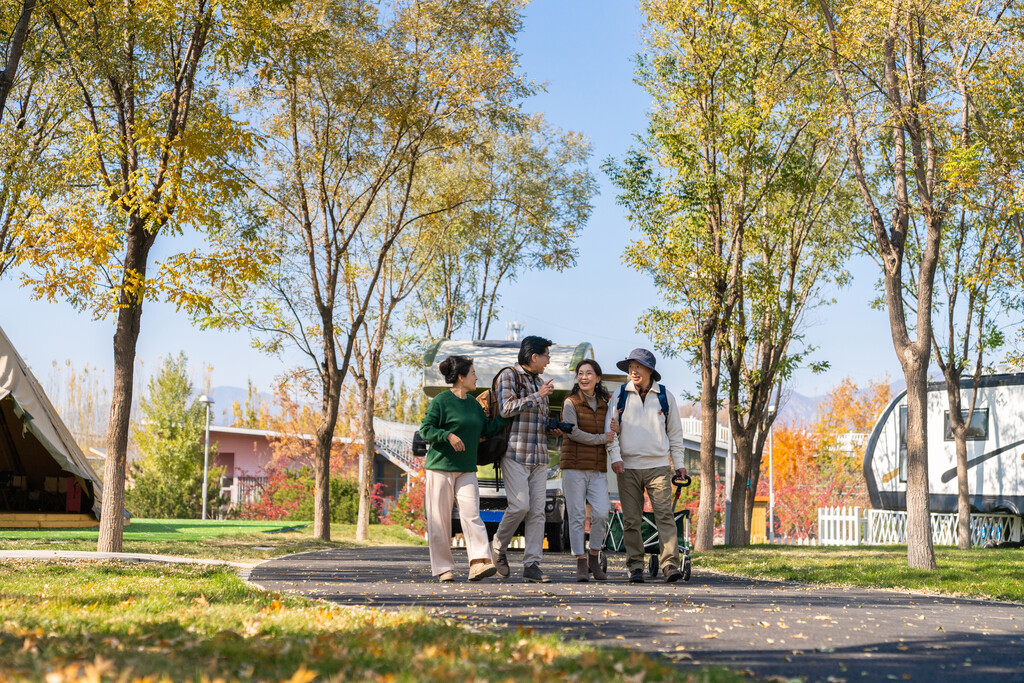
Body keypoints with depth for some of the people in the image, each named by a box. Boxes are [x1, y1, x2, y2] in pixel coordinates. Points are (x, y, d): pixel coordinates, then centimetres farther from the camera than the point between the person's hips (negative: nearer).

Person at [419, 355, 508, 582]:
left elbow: (487, 428, 18)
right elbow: (425, 430, -8)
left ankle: (479, 563, -16)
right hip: (441, 466, -5)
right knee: (440, 519, 0)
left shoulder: (473, 403, 14)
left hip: (466, 469, 5)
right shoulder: (441, 401, -6)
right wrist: (448, 435, -22)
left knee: (471, 514, -8)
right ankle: (443, 568, 7)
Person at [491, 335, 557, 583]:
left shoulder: (539, 382, 21)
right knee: (520, 505, -14)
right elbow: (506, 408, -16)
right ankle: (499, 546, 11)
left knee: (537, 510, 0)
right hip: (515, 453, -7)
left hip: (539, 456, 7)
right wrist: (538, 396, -13)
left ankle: (531, 564, 1)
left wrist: (552, 429, 9)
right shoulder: (509, 376, -1)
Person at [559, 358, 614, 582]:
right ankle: (581, 564, 2)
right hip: (574, 466, -3)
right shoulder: (571, 403, 0)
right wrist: (602, 438, -9)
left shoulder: (604, 405, 14)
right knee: (577, 516, -4)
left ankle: (594, 559, 11)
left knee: (601, 514, -8)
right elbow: (572, 432, -11)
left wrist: (614, 429, 1)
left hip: (598, 469, 3)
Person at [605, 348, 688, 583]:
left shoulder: (665, 396, 8)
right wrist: (615, 456, -7)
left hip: (658, 466, 0)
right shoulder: (620, 395, 7)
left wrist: (679, 462, 11)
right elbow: (610, 427, 5)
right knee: (631, 520, 1)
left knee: (665, 515, -10)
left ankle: (670, 565, -11)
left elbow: (675, 431, 14)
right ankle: (635, 568, 8)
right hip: (628, 467, 1)